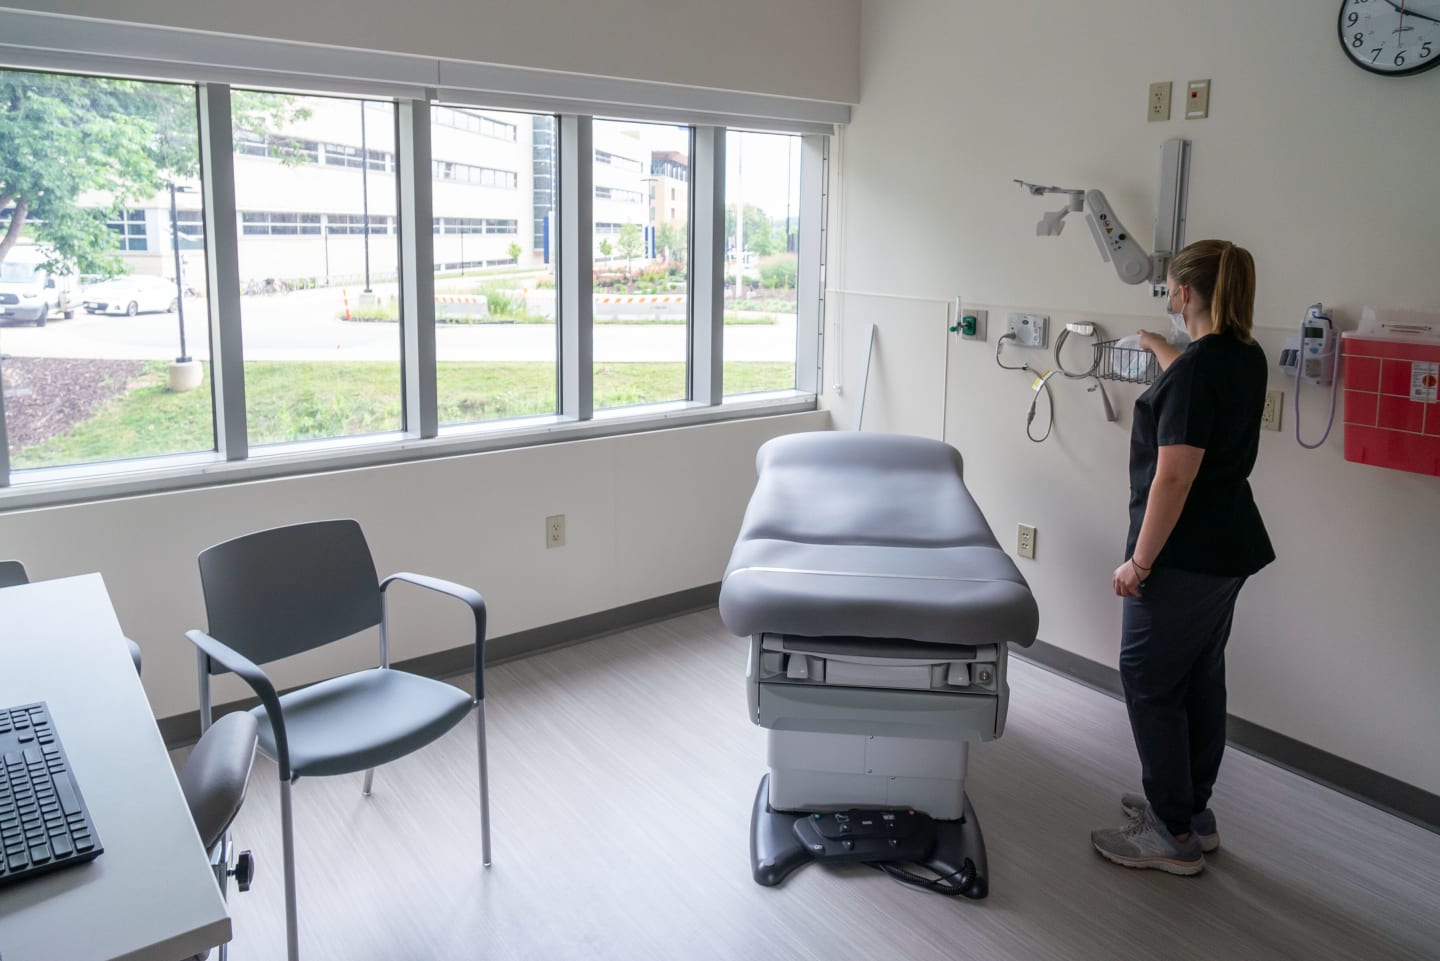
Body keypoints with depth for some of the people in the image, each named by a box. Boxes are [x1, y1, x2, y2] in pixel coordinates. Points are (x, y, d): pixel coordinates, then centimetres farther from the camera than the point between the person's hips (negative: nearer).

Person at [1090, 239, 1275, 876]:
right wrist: (1159, 348, 50)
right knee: (1201, 681, 17)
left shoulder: (1197, 367, -21)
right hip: (1231, 551, 10)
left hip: (1184, 559, -9)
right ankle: (1193, 812, 31)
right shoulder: (1247, 359, 7)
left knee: (1151, 685, 1)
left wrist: (1139, 562, -18)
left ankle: (1174, 837, 10)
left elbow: (1174, 477, -24)